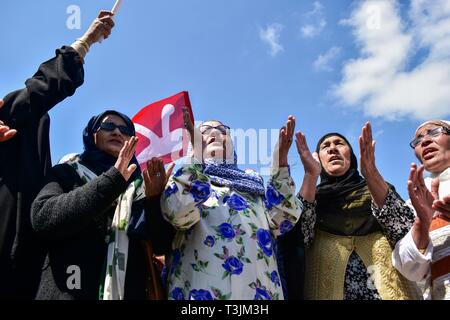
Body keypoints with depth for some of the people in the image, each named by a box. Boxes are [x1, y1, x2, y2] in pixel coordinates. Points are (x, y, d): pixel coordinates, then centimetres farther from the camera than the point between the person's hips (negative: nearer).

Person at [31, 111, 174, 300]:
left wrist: (155, 200, -17)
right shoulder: (67, 173, 5)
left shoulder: (140, 186, 8)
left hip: (128, 293, 2)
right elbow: (42, 218, -13)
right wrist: (111, 181, -19)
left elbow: (161, 246, 0)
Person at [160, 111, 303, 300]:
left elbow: (283, 220, 3)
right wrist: (196, 154, -13)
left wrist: (281, 161, -3)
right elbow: (177, 211, -12)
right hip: (205, 289, -3)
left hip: (260, 289, 4)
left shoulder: (252, 183, 21)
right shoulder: (186, 180, 11)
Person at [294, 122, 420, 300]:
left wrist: (371, 173, -14)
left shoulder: (378, 189, 13)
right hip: (329, 290, 0)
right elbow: (297, 240, -7)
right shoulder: (312, 196, 12)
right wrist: (310, 176, -14)